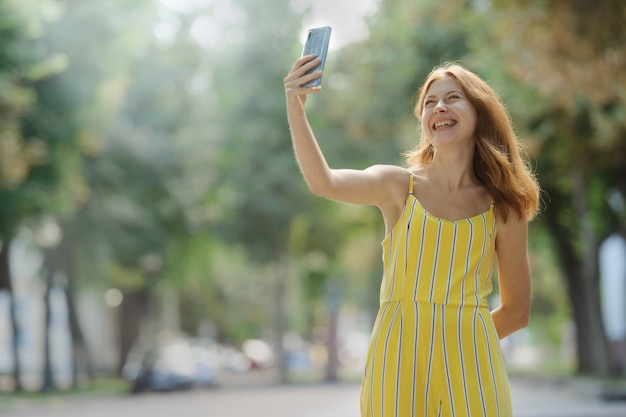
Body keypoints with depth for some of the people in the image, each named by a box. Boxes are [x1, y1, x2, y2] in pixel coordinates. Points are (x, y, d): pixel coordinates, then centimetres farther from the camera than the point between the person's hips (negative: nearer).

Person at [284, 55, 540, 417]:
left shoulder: (503, 209, 6)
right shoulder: (398, 186, 4)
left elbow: (517, 312, 12)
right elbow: (325, 183, -16)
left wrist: (451, 341, 7)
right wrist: (296, 112, -29)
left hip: (471, 366, 1)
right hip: (397, 362, 0)